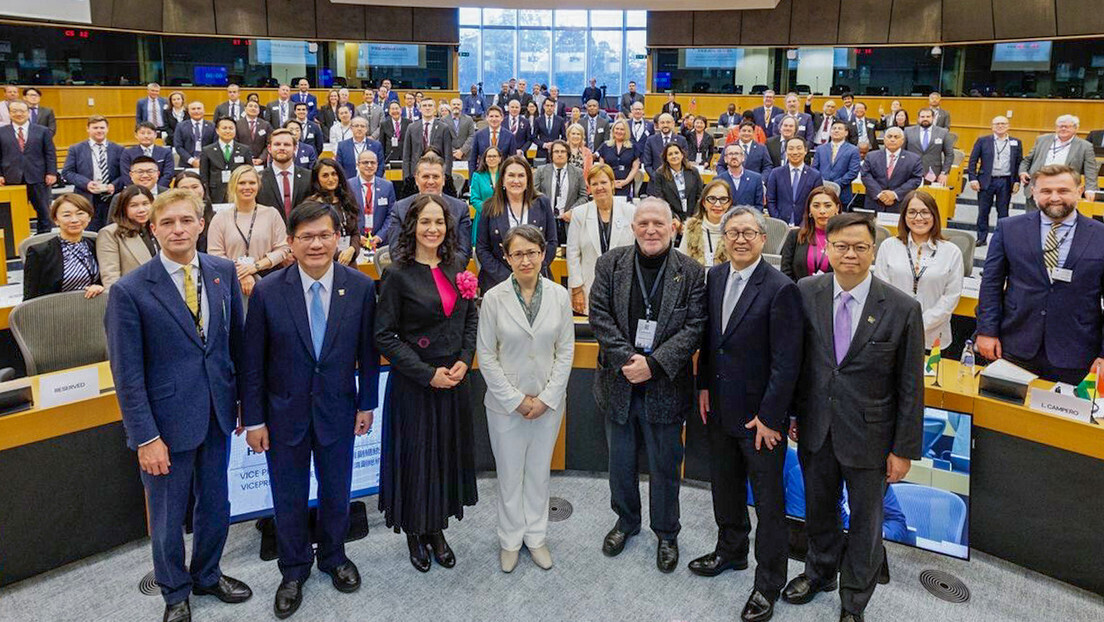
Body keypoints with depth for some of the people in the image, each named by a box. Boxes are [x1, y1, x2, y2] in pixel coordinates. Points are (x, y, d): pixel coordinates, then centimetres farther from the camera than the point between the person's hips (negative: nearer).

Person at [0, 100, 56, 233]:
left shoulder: (43, 131, 7)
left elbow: (50, 154, 5)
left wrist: (51, 173, -5)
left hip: (37, 178, 0)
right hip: (12, 180, 0)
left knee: (44, 212, 6)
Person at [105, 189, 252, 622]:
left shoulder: (224, 272, -2)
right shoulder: (129, 291, -14)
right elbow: (127, 374, -12)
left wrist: (245, 400, 8)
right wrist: (146, 437, -13)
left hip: (217, 412, 4)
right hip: (167, 419, -4)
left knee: (216, 504, 19)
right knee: (168, 515, 14)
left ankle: (207, 575, 44)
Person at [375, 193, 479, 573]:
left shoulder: (457, 266, 4)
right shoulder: (399, 274, -11)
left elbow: (471, 318, 11)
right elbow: (384, 335, -12)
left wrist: (464, 361, -5)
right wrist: (427, 373, -16)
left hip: (455, 380, 5)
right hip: (413, 384, -5)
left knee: (449, 452, 13)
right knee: (414, 455, 6)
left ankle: (437, 530, 31)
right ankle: (414, 533, 27)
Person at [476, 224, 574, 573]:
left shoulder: (559, 296, -4)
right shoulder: (494, 298, -9)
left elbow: (566, 351, 0)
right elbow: (486, 355, -7)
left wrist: (547, 398, -7)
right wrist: (516, 400, -10)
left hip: (549, 403, 2)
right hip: (505, 404, -1)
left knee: (539, 472, 15)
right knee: (509, 475, 11)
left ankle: (536, 536, 34)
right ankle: (510, 539, 30)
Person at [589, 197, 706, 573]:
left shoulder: (691, 273, -5)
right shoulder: (610, 265, -1)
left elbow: (694, 327, -10)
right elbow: (599, 316, -6)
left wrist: (653, 364, -19)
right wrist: (626, 360, -17)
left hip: (665, 387, -2)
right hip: (619, 384, 2)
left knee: (665, 467, 12)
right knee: (620, 462, 18)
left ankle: (666, 533, 33)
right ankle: (626, 521, 41)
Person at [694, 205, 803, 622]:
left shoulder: (780, 289, -19)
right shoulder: (714, 276, 2)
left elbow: (786, 361, -18)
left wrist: (769, 417, -17)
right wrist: (704, 385, 7)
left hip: (760, 415, -6)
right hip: (720, 407, 7)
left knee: (768, 501, 8)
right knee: (725, 486, 23)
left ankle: (769, 582, 25)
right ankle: (731, 550, 46)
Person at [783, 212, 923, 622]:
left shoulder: (902, 308, -14)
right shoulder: (806, 293, -7)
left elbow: (910, 386, -9)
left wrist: (904, 449, -7)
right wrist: (790, 412, 5)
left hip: (867, 434, -2)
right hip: (814, 429, 2)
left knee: (865, 521, 16)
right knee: (818, 508, 23)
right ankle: (820, 572, 50)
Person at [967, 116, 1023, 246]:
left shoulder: (1016, 143, 8)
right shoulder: (982, 141, 3)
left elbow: (1019, 163, 8)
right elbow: (972, 161, 1)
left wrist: (1017, 181, 0)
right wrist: (973, 179, -8)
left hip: (1006, 182, 1)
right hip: (986, 181, -1)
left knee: (1003, 212, 6)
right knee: (983, 211, 3)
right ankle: (982, 238, 11)